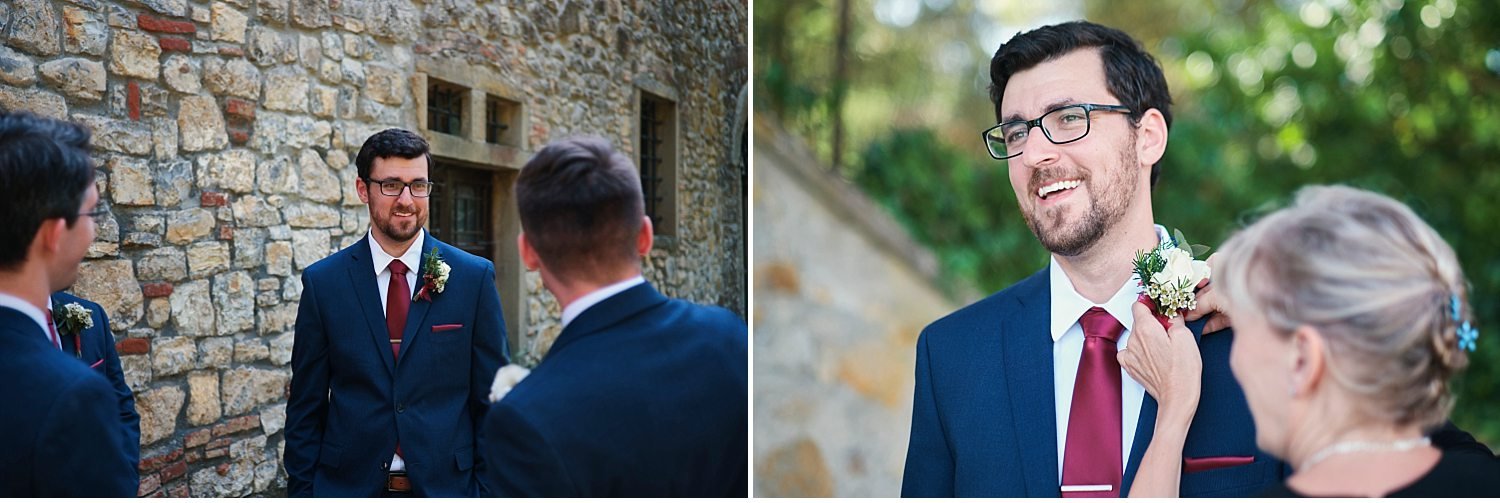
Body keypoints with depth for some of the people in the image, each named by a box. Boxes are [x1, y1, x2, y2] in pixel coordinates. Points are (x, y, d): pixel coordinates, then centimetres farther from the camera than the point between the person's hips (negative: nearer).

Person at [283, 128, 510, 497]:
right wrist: (302, 490, -1)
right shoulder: (323, 282, -1)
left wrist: (488, 489, -3)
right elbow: (306, 407, 3)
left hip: (447, 483, 0)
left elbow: (490, 399, -1)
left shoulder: (474, 277, -4)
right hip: (348, 484, 0)